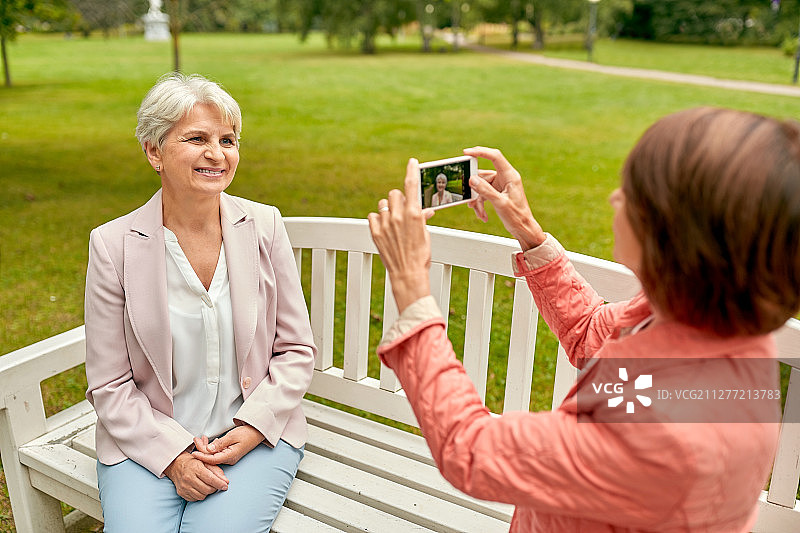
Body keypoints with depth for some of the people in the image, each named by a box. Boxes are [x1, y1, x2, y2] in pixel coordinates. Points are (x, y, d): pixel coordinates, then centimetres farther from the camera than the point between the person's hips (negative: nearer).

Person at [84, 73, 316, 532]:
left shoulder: (265, 226, -3)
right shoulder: (113, 245, -6)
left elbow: (297, 351, 1)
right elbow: (109, 383, -2)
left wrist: (250, 430, -10)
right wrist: (173, 454, -13)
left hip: (258, 434, 0)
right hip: (148, 440, 0)